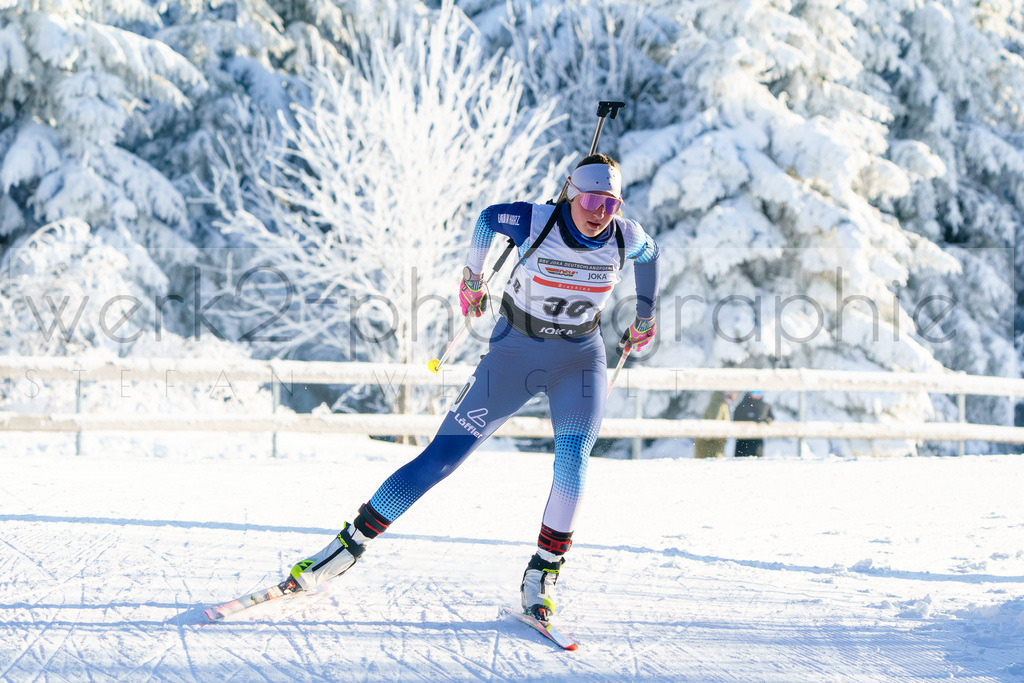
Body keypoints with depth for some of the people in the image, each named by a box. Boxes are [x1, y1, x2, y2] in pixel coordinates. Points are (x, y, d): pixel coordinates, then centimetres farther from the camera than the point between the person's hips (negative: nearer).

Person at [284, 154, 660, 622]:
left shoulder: (626, 237, -13)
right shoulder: (536, 222, -20)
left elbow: (650, 252, 12)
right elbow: (488, 217, 2)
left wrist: (645, 316, 21)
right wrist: (472, 278, 13)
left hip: (579, 359, 1)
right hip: (513, 353, -1)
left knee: (573, 457, -25)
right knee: (442, 456, -4)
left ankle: (541, 577, -14)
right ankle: (352, 542, 7)